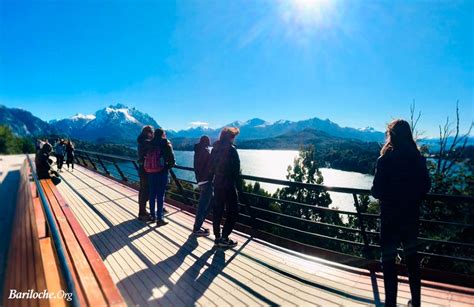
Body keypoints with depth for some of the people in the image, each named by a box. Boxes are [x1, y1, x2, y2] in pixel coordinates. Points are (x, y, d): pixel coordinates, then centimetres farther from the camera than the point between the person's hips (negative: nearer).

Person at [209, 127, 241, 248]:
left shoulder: (215, 149, 7)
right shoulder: (231, 149, -14)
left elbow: (211, 168, 11)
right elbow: (236, 170, -13)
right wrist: (238, 184, -1)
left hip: (217, 184, 8)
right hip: (228, 185, -7)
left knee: (217, 211, 13)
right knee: (233, 212, 3)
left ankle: (217, 237, 21)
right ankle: (224, 239, 5)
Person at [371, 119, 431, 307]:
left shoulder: (386, 159, -18)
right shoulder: (418, 158, -2)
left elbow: (377, 191, -16)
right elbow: (426, 186, 6)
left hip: (390, 216, -5)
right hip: (411, 215, 5)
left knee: (388, 260, 7)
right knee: (411, 256, 21)